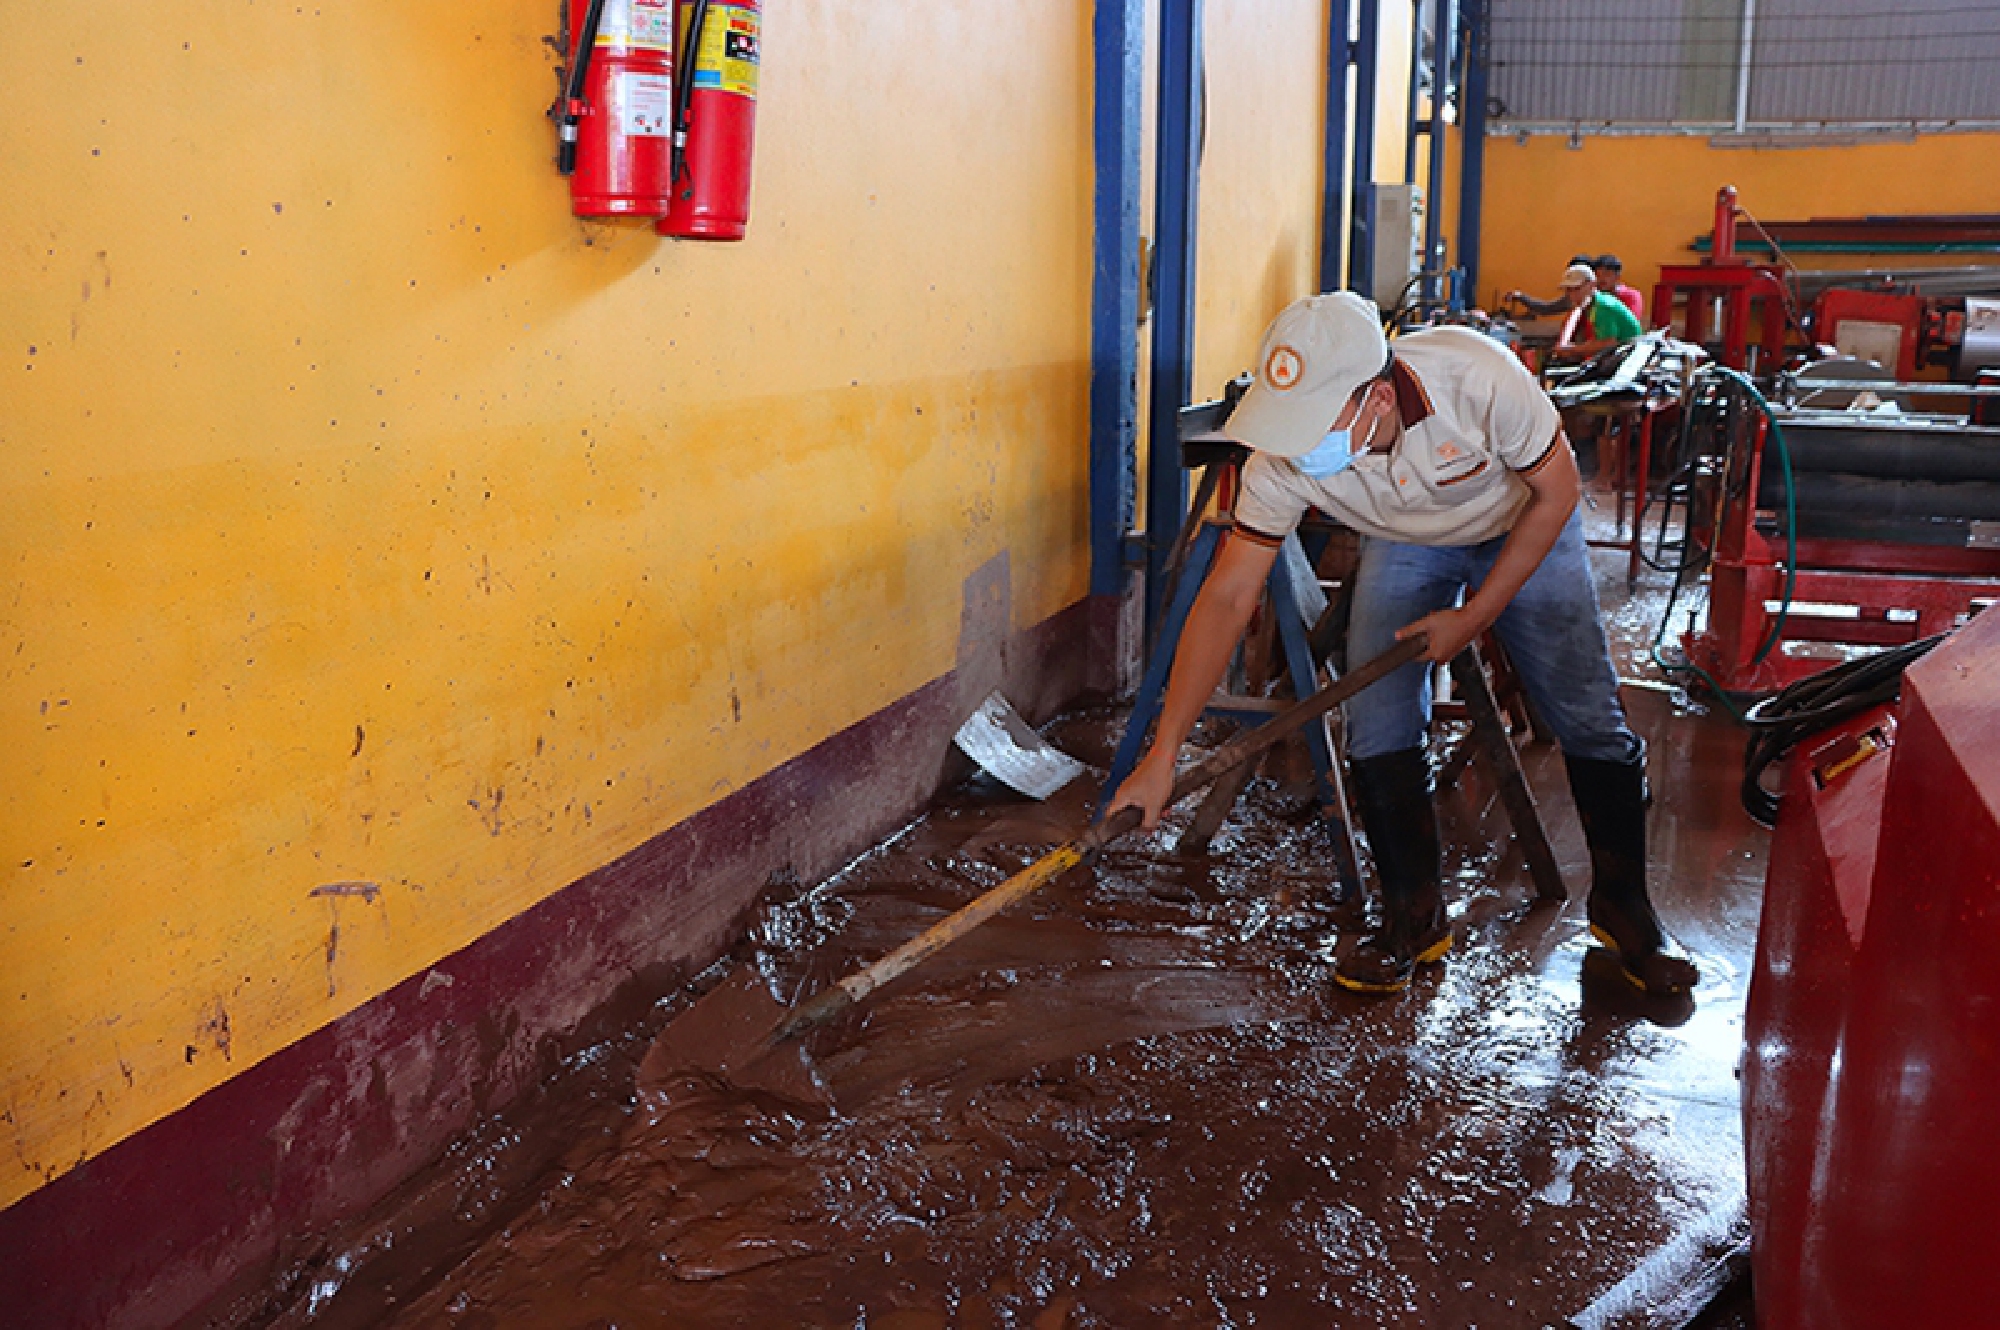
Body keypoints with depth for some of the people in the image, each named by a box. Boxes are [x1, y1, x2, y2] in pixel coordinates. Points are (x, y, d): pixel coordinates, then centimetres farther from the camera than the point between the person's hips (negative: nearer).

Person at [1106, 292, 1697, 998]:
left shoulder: (1481, 378, -40)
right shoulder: (1281, 459, -33)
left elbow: (1557, 493, -21)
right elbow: (1225, 599, -28)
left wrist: (1476, 615, -20)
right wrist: (1162, 754, -32)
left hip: (1525, 529, -1)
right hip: (1404, 542, 2)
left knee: (1589, 720, -3)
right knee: (1378, 729, -11)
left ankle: (1622, 906, 20)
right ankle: (1414, 914, 9)